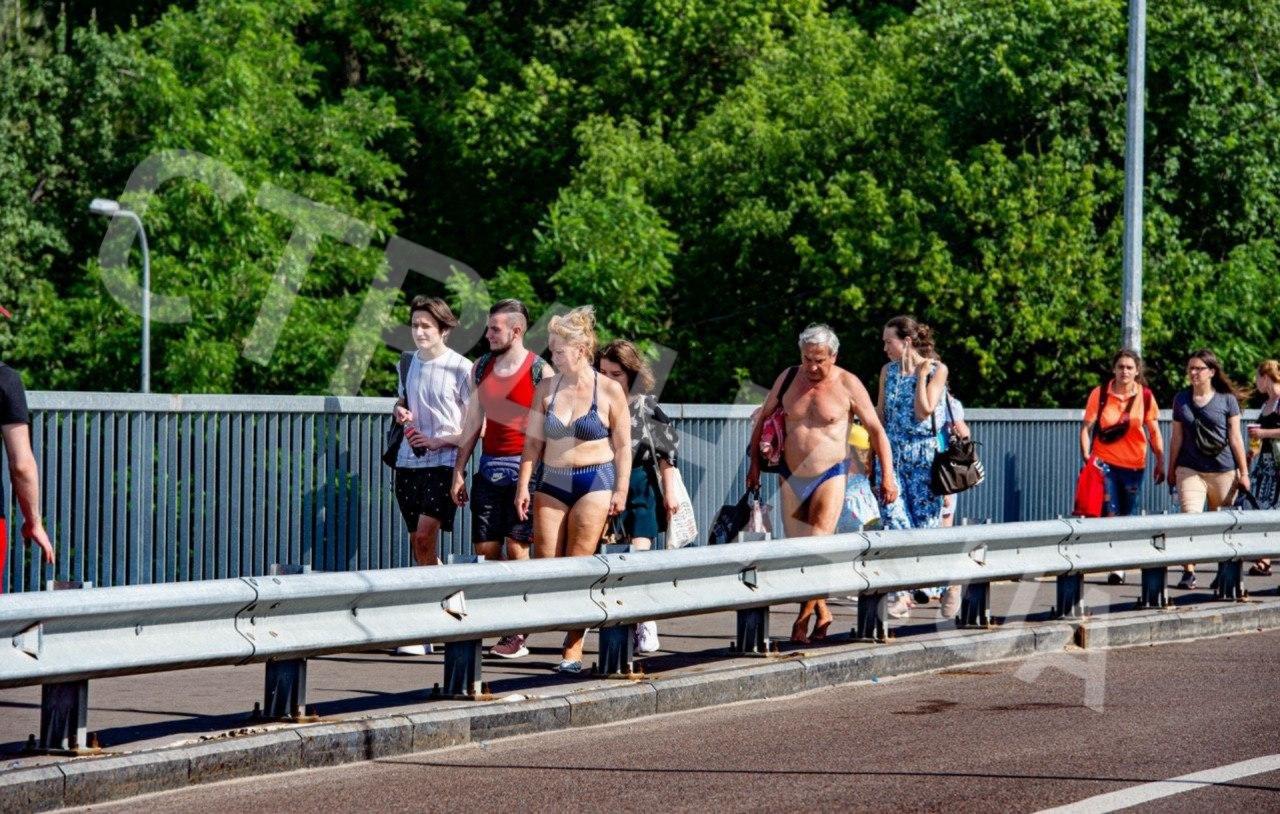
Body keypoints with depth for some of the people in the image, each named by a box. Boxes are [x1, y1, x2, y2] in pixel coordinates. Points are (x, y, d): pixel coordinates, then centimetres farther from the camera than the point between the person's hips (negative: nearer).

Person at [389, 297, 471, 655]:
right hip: (408, 460, 6)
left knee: (425, 536, -17)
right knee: (419, 543, 7)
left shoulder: (461, 369, -6)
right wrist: (399, 411, 5)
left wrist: (439, 440, -13)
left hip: (443, 462, -6)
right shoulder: (408, 363, 12)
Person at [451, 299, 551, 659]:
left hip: (524, 468, -6)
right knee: (485, 548, 2)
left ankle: (517, 634, -2)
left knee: (517, 548, -6)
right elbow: (473, 421, 17)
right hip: (489, 467, 6)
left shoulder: (540, 372, -5)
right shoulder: (480, 368, 12)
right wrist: (459, 470, 12)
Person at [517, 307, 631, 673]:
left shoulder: (609, 391, -3)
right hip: (551, 483, 3)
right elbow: (533, 440, 7)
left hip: (594, 482, -3)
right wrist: (523, 485, 0)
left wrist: (621, 491, -5)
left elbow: (623, 445, 0)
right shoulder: (546, 388, 5)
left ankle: (573, 651, -3)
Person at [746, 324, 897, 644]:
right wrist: (754, 464, 12)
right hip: (791, 477, 4)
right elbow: (763, 418, 14)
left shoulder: (847, 385, -7)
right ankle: (822, 613, 19)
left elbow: (876, 429, -3)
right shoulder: (788, 378, 2)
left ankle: (805, 615, -3)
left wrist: (887, 475, -8)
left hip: (830, 476, -4)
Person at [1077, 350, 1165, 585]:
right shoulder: (1099, 394, -3)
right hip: (1105, 462, -2)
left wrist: (1160, 462, 3)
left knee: (1128, 516, 6)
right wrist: (1086, 456, -12)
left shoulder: (1145, 396, 2)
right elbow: (1086, 427, -1)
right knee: (1109, 514, -8)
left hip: (1134, 464, 2)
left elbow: (1154, 431, 6)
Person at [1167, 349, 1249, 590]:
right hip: (1190, 469, 1)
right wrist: (1171, 470, 14)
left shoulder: (1227, 399, 2)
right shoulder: (1181, 399, 8)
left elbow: (1235, 438, 3)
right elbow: (1177, 438, 13)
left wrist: (1243, 472, 3)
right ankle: (1188, 572, -14)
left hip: (1223, 470, -1)